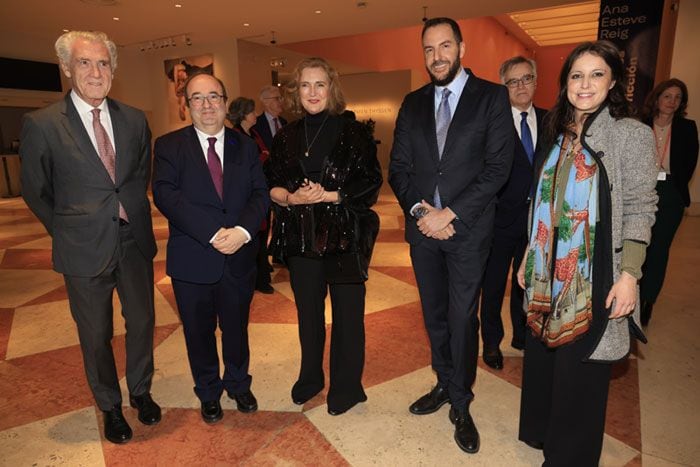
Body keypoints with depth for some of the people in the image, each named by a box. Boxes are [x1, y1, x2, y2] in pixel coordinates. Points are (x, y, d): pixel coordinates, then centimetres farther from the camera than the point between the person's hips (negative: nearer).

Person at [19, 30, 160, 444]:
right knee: (96, 336, 13)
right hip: (84, 250, -2)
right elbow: (36, 192, 0)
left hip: (135, 241, 3)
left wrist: (131, 212, 5)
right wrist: (69, 230, 2)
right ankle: (110, 406, 37)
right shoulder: (41, 124, -9)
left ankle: (141, 391, 40)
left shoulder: (135, 119, 1)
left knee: (142, 322, 15)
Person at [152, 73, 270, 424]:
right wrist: (213, 232, -24)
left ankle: (238, 385, 43)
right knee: (199, 333, 16)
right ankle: (209, 393, 41)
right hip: (192, 260, -1)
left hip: (239, 258, 2)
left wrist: (242, 230, -22)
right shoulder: (169, 145, -2)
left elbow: (260, 194, -3)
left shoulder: (245, 146, 5)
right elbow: (165, 195, -15)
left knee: (236, 329, 18)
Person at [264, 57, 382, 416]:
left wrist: (329, 195, -16)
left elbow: (371, 184, -6)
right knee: (308, 313, 15)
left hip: (345, 238, -3)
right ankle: (310, 377, 37)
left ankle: (347, 386, 26)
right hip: (300, 238, 4)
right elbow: (270, 186, 8)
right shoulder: (286, 138, 9)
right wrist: (292, 198, -12)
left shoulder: (353, 133, -2)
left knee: (347, 313, 6)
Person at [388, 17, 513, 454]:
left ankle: (460, 405, 23)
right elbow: (399, 167, 6)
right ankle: (445, 385, 36)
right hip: (422, 226, 4)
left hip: (467, 229, -3)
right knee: (434, 315, 15)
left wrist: (451, 214, -15)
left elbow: (498, 167, -10)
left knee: (462, 319, 4)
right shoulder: (413, 103, 9)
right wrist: (419, 210, -10)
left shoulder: (492, 97, -2)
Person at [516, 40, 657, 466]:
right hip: (550, 273, 5)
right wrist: (528, 260, 12)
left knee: (580, 368, 7)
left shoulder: (632, 134, -6)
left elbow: (640, 210, -9)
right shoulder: (557, 134, 9)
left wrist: (629, 276, -17)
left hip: (595, 277, -5)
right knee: (542, 357, 16)